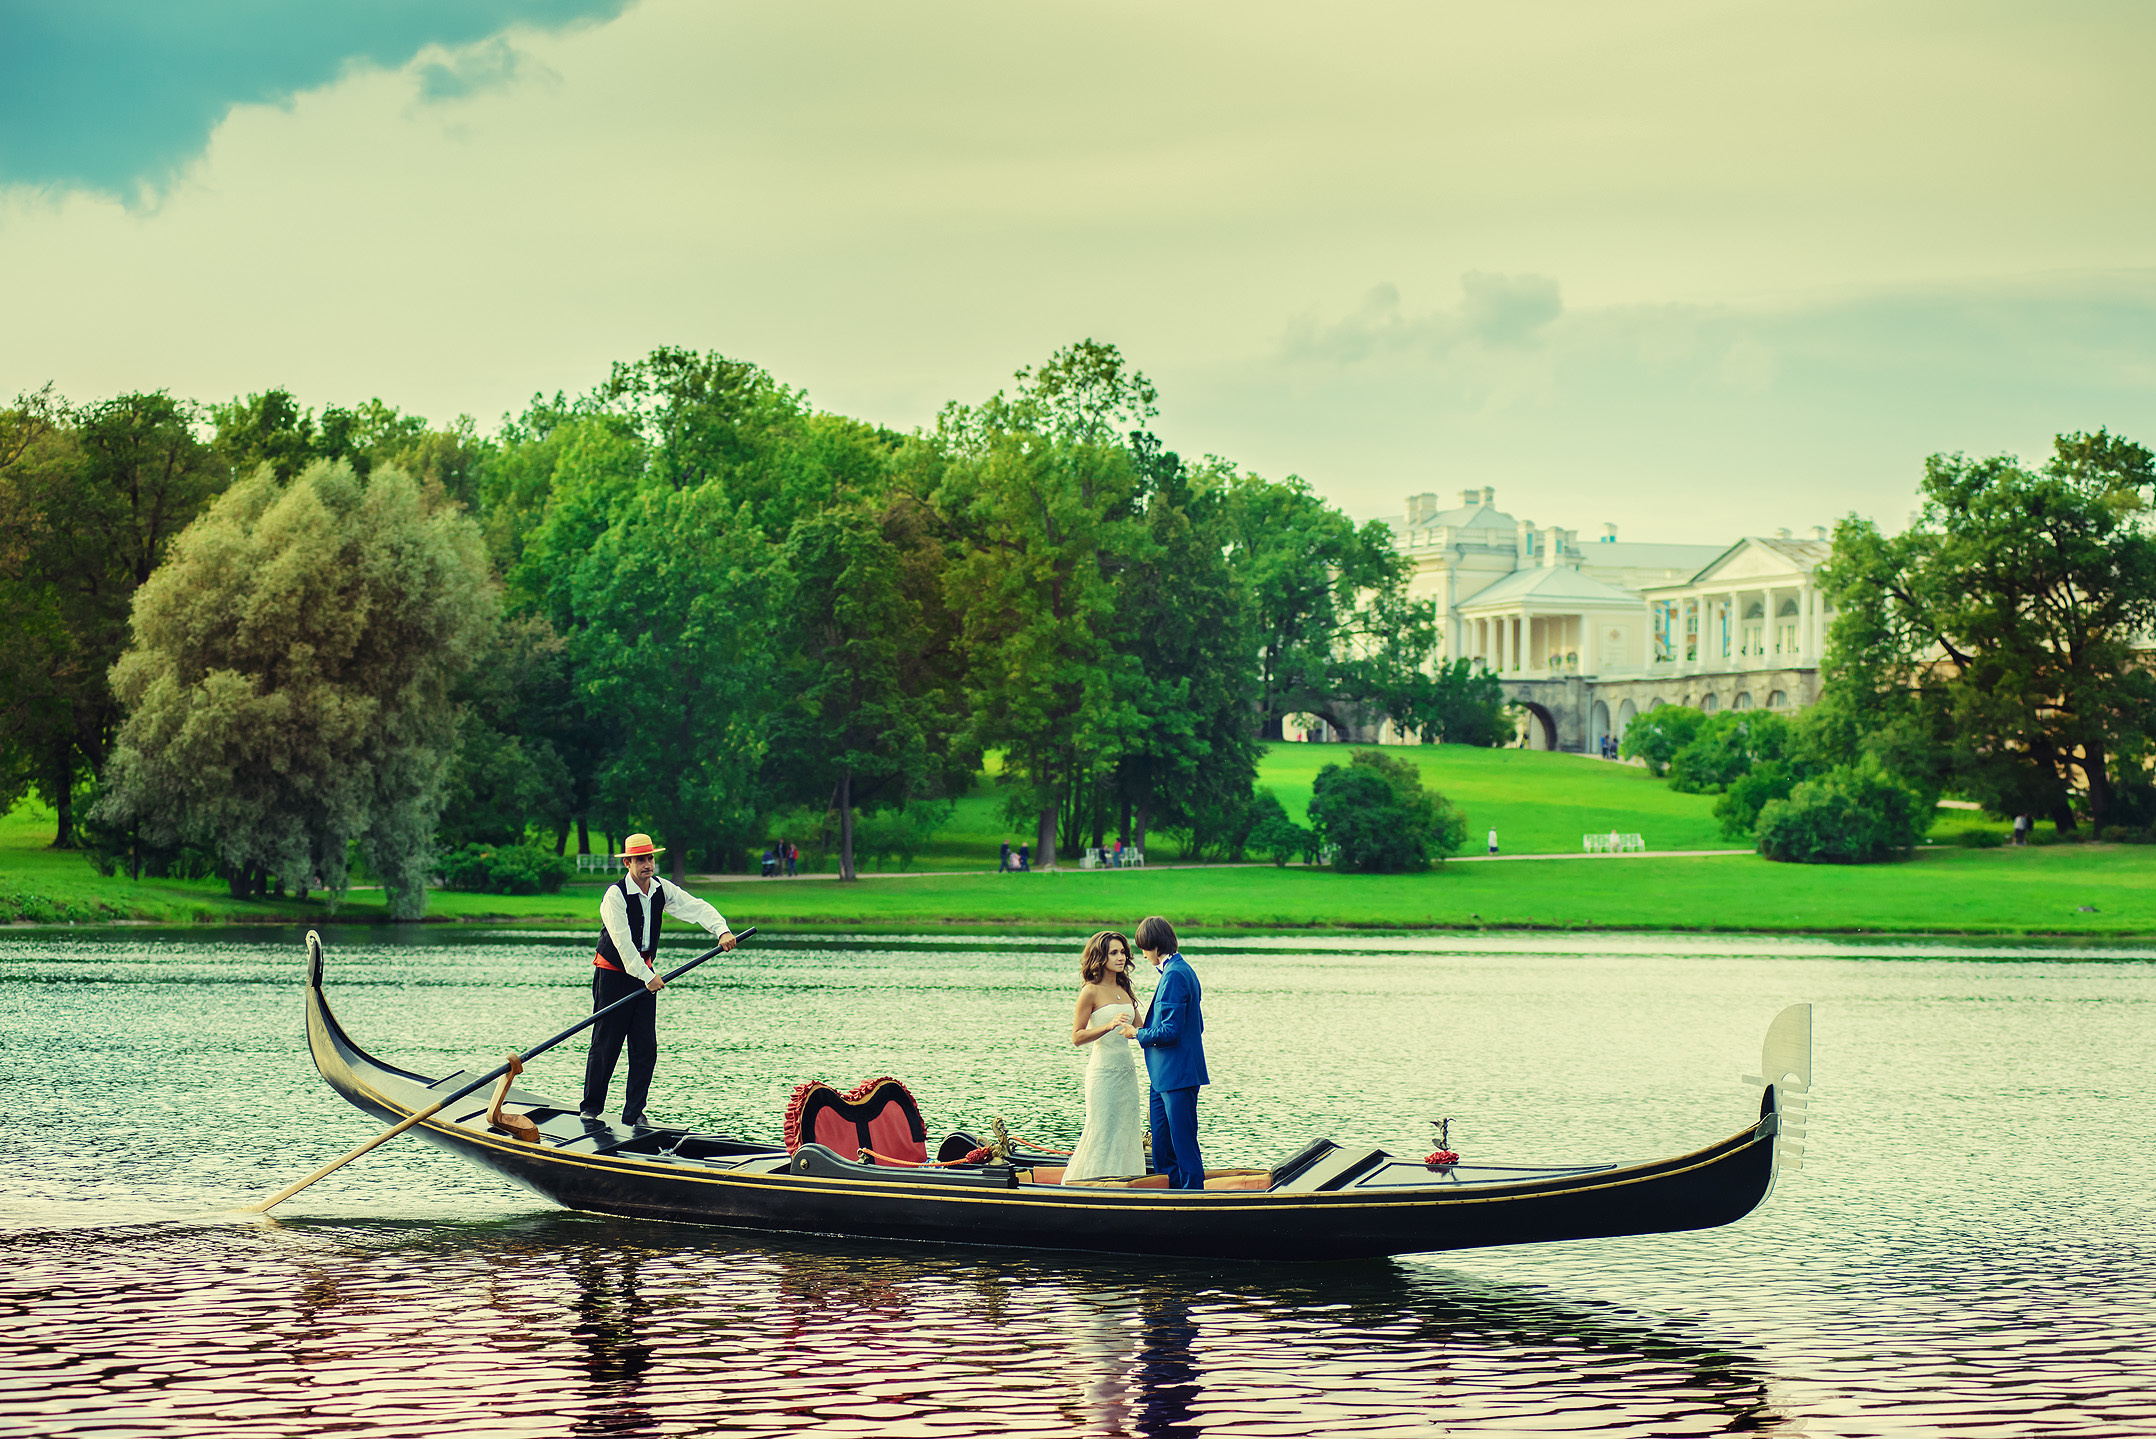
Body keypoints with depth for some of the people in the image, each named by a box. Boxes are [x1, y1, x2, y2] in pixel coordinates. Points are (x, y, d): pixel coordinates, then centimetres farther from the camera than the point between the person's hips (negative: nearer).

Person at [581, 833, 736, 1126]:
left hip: (644, 972, 6)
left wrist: (721, 929, -25)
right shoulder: (615, 895, -18)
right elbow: (623, 941, -23)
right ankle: (591, 1108, 9)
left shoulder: (661, 889, 0)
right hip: (613, 973, -6)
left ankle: (633, 1113, 7)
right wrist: (648, 977, -26)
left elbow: (696, 907, -7)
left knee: (646, 1048, 1)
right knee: (606, 1045, -3)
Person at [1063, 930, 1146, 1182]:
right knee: (1103, 1131, -6)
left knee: (1126, 1130, 6)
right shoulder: (1091, 991, -8)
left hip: (1126, 1068, 7)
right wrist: (1109, 1026, -23)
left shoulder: (1124, 989, 12)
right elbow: (1077, 1037, -10)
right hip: (1103, 1069, -7)